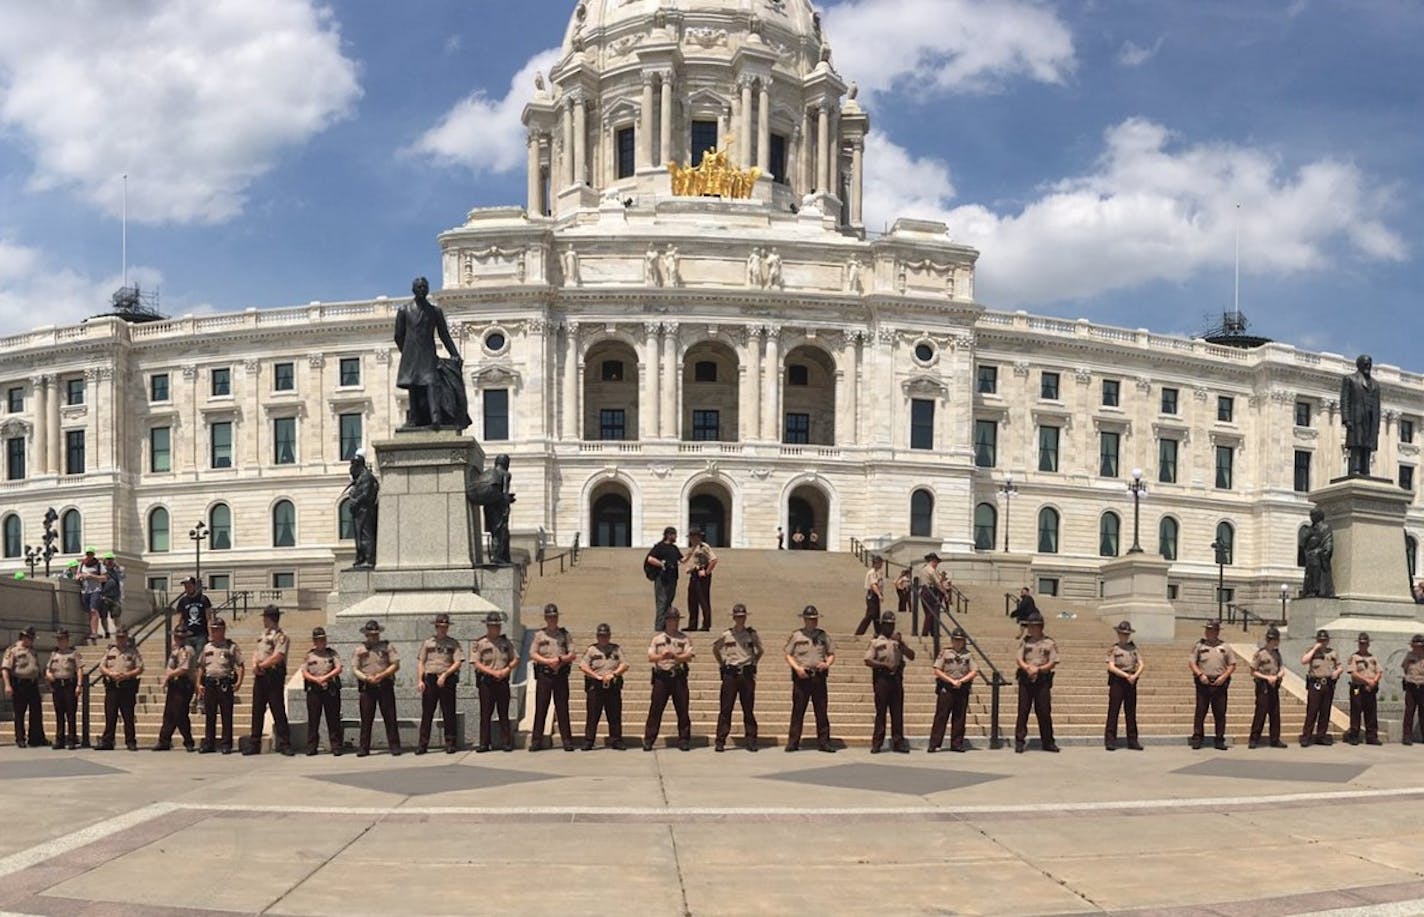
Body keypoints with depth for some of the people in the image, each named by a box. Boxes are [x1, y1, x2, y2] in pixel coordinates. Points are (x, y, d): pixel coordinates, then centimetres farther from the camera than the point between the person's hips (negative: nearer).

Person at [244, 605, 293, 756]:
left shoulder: (281, 635, -8)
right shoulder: (264, 635, 20)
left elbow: (278, 657, -18)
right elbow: (256, 653, 19)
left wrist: (261, 665, -12)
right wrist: (255, 665, -1)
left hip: (274, 675, -8)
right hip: (260, 676, 9)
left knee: (278, 710, -6)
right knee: (257, 710, 10)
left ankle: (284, 744, -2)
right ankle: (254, 744, 16)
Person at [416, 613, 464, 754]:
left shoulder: (453, 643, 8)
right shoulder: (427, 642, 13)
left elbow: (458, 662, -1)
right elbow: (420, 662, 10)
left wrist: (445, 675, -12)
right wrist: (419, 680, -1)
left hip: (447, 680, -1)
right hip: (430, 680, 1)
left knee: (448, 714, 0)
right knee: (426, 713, 0)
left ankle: (450, 744, 6)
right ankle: (422, 744, 3)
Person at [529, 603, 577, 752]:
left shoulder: (564, 634, 13)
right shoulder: (539, 635, 10)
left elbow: (572, 655, 5)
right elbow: (532, 655, 1)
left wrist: (560, 659, -13)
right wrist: (548, 661, -13)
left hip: (561, 674, 1)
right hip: (544, 674, -1)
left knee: (562, 709, 0)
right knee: (541, 708, -2)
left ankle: (567, 741, 2)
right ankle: (536, 740, 0)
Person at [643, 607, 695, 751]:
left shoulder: (684, 638, 11)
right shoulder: (657, 638, 12)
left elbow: (688, 656, -3)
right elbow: (650, 657, 0)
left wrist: (675, 656, -21)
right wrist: (661, 656, -20)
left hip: (679, 676, 0)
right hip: (661, 676, 0)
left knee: (682, 709, 0)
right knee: (655, 709, -3)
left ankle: (684, 740, 7)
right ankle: (648, 740, 1)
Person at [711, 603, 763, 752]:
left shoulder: (752, 634, 4)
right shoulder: (726, 635, 2)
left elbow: (760, 651, 20)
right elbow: (715, 649, 18)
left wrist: (753, 663, 10)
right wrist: (721, 664, 12)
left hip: (747, 674, 1)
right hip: (730, 673, -1)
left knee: (749, 709, 4)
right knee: (725, 709, -2)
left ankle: (751, 741, 9)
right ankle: (720, 741, 1)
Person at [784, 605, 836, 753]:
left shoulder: (824, 636, 12)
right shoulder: (796, 635, 6)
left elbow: (831, 654, 15)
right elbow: (788, 655, 4)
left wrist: (827, 664, -6)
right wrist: (797, 668, -11)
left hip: (819, 676, 2)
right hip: (801, 676, -2)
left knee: (821, 711, 2)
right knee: (798, 711, -2)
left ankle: (823, 742, 6)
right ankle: (793, 742, 2)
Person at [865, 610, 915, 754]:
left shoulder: (898, 639, 14)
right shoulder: (875, 640, 3)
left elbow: (911, 656, 5)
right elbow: (868, 661, -6)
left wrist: (901, 643, -7)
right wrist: (884, 665, -15)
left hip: (897, 678, 4)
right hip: (881, 678, -4)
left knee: (897, 711, 4)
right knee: (880, 711, -3)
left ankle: (898, 742, 9)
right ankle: (877, 743, 1)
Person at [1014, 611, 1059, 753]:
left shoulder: (1049, 643, 3)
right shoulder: (1025, 641, 10)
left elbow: (1053, 663, -2)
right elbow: (1019, 660, 3)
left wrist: (1038, 669, -15)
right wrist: (1028, 668, -15)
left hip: (1043, 681, -1)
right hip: (1025, 680, 2)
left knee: (1044, 712, 1)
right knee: (1023, 711, 0)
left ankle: (1048, 742, 11)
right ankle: (1020, 741, 4)